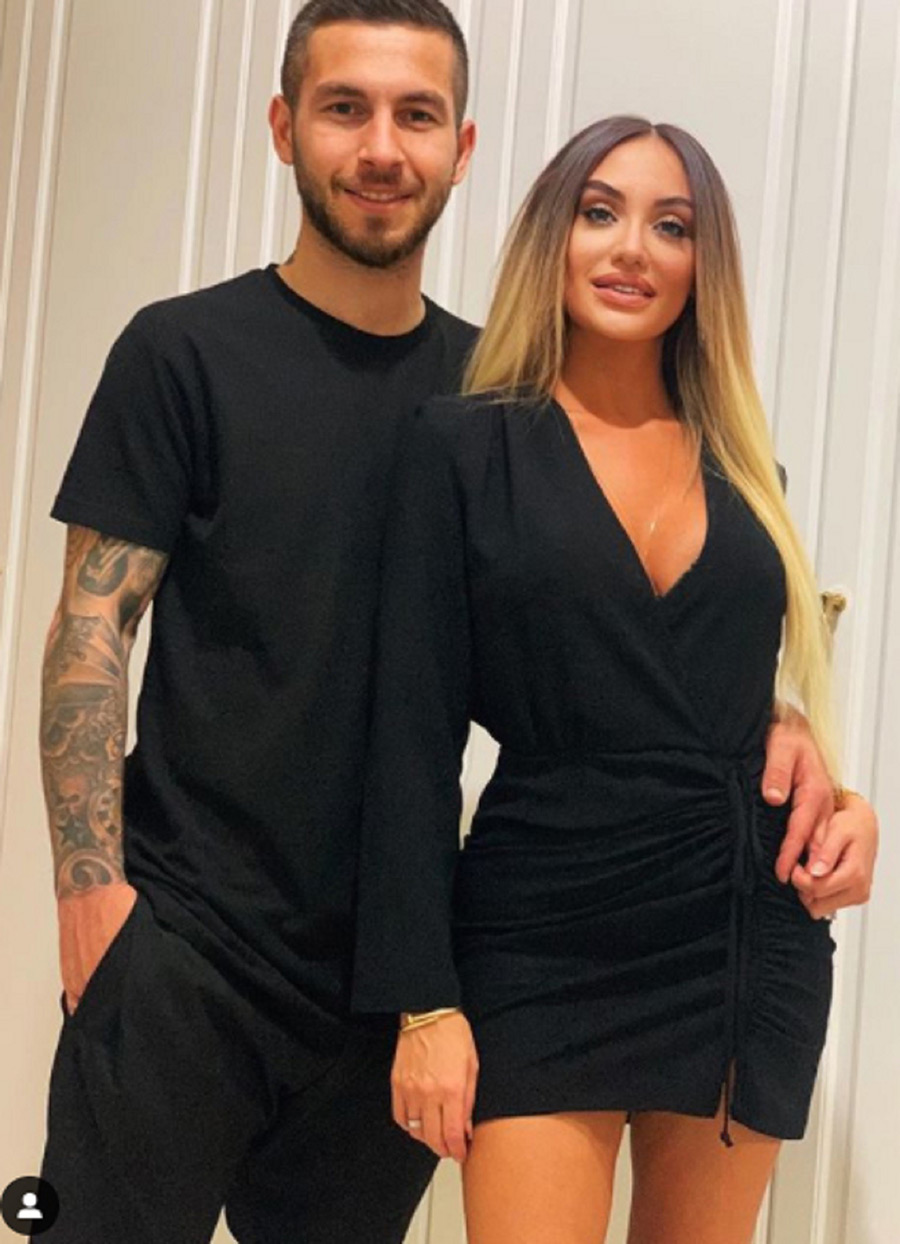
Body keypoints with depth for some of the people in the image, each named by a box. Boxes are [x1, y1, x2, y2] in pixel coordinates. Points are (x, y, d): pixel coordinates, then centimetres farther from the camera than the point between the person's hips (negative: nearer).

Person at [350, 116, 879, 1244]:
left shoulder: (741, 465, 10)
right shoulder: (465, 445, -2)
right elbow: (415, 731, -6)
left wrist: (843, 802, 2)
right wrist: (422, 1001, -11)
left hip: (754, 939, 5)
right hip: (546, 944, -4)